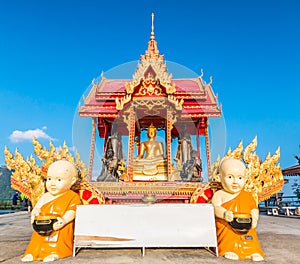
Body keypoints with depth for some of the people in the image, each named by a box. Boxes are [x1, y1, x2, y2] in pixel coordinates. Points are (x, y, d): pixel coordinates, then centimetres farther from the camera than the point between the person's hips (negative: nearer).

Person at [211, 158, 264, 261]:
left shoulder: (248, 196, 15)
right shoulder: (219, 194, 3)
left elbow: (254, 208, 14)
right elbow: (215, 208, -10)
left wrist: (254, 218, -10)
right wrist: (224, 214, -32)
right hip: (226, 228, -2)